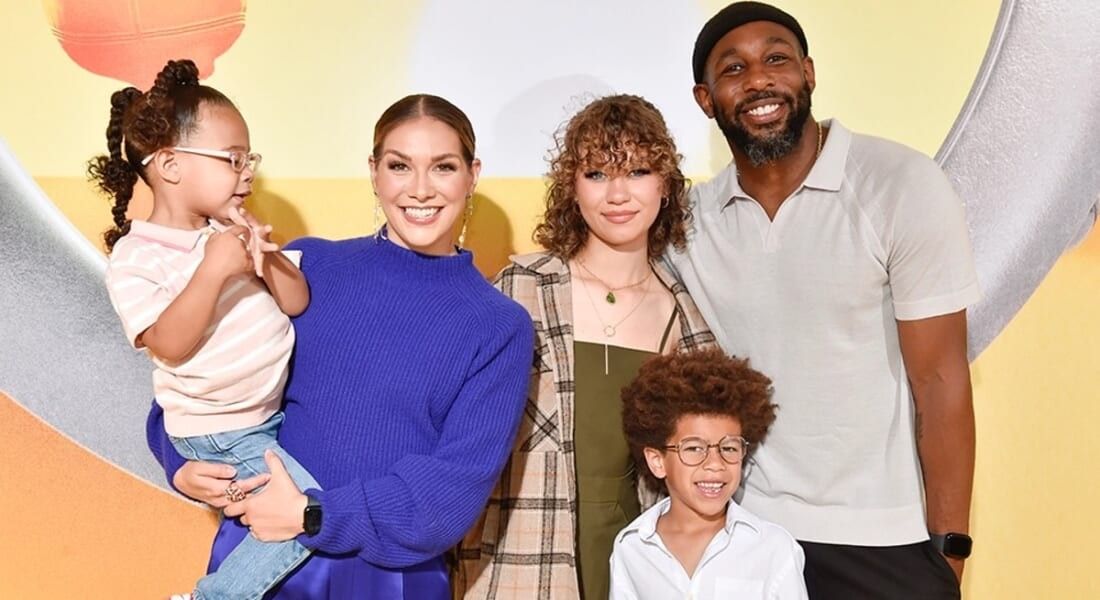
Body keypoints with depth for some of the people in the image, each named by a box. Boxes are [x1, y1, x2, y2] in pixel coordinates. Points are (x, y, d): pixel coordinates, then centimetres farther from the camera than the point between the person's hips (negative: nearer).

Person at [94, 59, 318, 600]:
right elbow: (171, 346, -26)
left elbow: (297, 302, 0)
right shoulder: (133, 259, -16)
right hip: (219, 433, -7)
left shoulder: (232, 231, 1)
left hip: (279, 407, 7)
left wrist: (266, 255, -18)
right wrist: (213, 270, -33)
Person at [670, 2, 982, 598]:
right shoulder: (689, 220, 0)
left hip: (885, 542, -2)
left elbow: (939, 379, -10)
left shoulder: (905, 185, -10)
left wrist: (949, 548, -10)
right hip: (740, 530, 3)